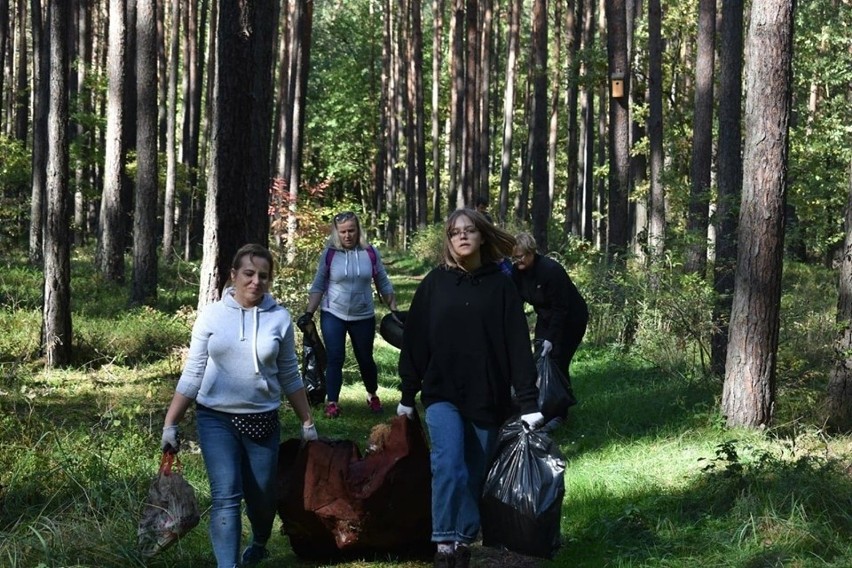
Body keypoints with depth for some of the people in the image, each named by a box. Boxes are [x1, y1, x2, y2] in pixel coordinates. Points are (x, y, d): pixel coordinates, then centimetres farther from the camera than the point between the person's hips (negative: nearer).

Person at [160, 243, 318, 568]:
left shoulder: (279, 319, -1)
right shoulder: (212, 315, -4)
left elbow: (290, 377, 7)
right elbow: (192, 374, -1)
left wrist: (307, 422, 10)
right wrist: (170, 424, -3)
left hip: (262, 420, 1)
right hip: (216, 419, -1)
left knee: (262, 497, 12)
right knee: (226, 496, -14)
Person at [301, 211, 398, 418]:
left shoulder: (370, 253, -3)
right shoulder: (329, 254, -6)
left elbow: (383, 284, 5)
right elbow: (318, 287, 0)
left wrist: (394, 310, 2)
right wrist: (309, 313, -6)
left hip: (363, 316, 1)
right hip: (333, 315, -1)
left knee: (365, 359, 12)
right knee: (335, 359, -5)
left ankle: (372, 395, 34)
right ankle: (332, 402, 3)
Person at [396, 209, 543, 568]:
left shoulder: (500, 285, 0)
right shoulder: (434, 283, 3)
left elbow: (518, 345, -3)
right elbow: (414, 341, 6)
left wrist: (529, 403, -8)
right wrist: (407, 396, 6)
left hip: (488, 398, 1)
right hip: (442, 394, 0)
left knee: (476, 475, 6)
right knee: (449, 466, -20)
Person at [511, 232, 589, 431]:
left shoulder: (551, 270, -30)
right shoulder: (517, 271, -9)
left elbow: (560, 308, -28)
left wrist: (551, 338, -31)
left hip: (571, 319, -7)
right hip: (546, 318, 7)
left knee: (557, 361, -12)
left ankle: (559, 414, -5)